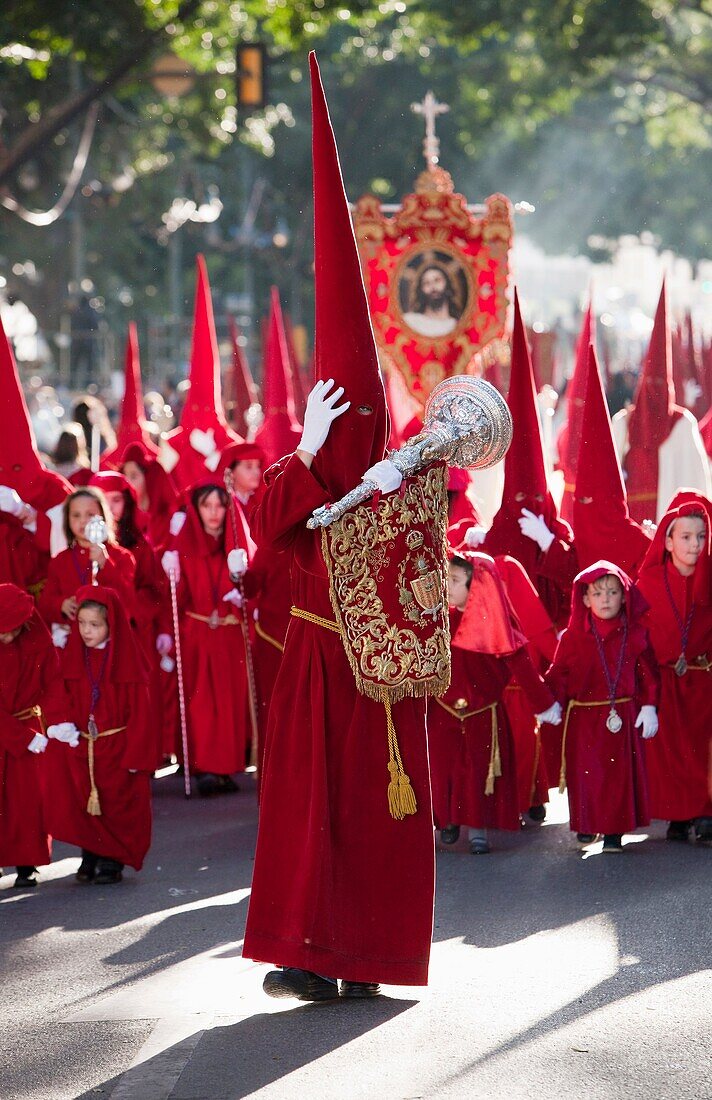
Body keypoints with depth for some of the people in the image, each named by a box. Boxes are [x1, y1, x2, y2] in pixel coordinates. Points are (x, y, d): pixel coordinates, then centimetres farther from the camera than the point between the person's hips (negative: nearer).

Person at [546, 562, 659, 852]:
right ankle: (586, 826, 18)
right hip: (583, 717, 0)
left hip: (623, 716, 0)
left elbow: (648, 673, 6)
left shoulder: (635, 635, 2)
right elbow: (558, 674, 3)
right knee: (585, 772, 2)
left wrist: (649, 707, 1)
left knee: (620, 772, 0)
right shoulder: (572, 637, 0)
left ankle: (614, 831, 9)